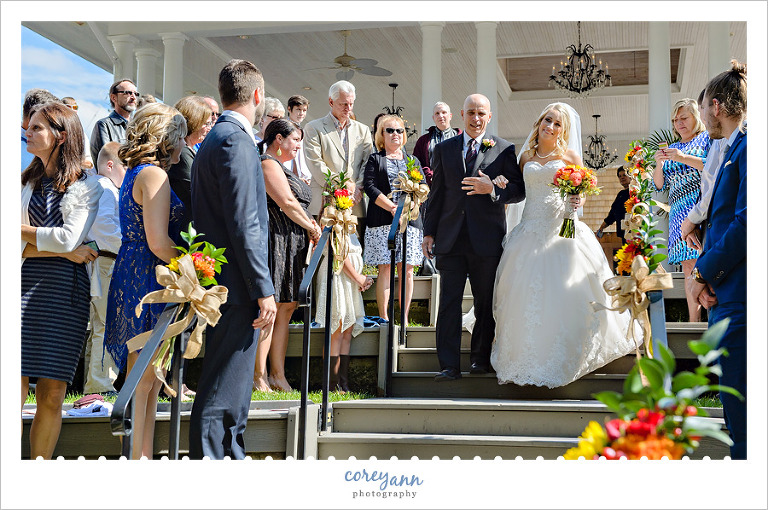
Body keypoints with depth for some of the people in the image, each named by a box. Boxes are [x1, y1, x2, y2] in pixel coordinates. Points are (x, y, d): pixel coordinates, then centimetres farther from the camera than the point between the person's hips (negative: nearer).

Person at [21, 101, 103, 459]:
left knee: (51, 396, -1)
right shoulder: (23, 182, 15)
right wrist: (64, 251, -6)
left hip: (65, 294, -2)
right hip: (23, 286, 2)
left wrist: (20, 230, 0)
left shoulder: (87, 187, 6)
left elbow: (69, 238, -9)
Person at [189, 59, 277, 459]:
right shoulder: (236, 141, -15)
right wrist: (264, 290, -18)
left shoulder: (215, 138, 17)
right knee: (221, 393, -5)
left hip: (219, 286, 11)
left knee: (234, 384, 18)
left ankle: (231, 456, 29)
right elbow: (244, 225, -21)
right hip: (235, 286, -11)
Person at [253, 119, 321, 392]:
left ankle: (277, 375, 10)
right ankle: (258, 377, -5)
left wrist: (307, 222, 7)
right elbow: (287, 203, -16)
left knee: (286, 307, 7)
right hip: (275, 240, -11)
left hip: (291, 244, 11)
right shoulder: (268, 164, -9)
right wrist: (311, 227, -4)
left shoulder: (280, 166, 23)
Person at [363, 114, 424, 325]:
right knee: (385, 268, -7)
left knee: (407, 270, -1)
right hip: (382, 220, -2)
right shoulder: (375, 159, 10)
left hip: (410, 219, 3)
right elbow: (370, 187, -3)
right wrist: (392, 207, -15)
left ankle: (404, 317, 4)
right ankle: (383, 317, -3)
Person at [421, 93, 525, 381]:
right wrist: (429, 232, 8)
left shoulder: (504, 150, 5)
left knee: (485, 303, 7)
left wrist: (492, 190, -16)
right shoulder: (443, 149, 12)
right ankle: (449, 365, 0)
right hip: (451, 238, 1)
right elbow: (436, 194, 12)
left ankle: (480, 358, 22)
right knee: (449, 302, -3)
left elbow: (519, 190, 2)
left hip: (487, 238, -1)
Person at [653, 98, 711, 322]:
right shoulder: (672, 149, 23)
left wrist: (684, 158, -13)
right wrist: (659, 164, -1)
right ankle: (693, 322, 0)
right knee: (688, 266, 1)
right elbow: (659, 185, 18)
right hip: (680, 212, 5)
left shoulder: (707, 138, 9)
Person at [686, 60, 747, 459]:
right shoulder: (731, 150, 20)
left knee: (739, 403, -7)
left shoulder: (748, 145, -11)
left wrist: (704, 273, -10)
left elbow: (746, 222, -19)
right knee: (731, 394, 15)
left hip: (738, 298, -10)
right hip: (726, 295, 10)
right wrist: (702, 271, 5)